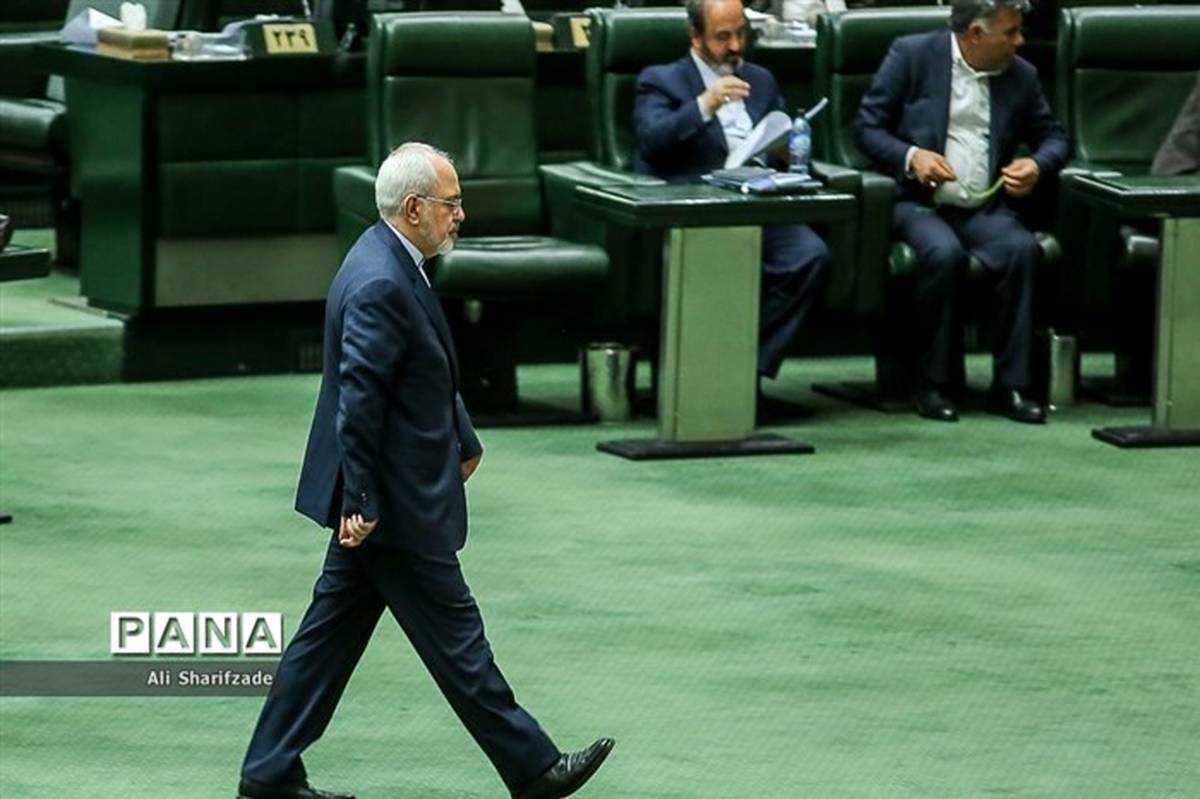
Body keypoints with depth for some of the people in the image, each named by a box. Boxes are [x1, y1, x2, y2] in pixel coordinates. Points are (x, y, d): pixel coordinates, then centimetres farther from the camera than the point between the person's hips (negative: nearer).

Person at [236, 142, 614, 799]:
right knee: (454, 635, 1)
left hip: (378, 498, 10)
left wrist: (462, 442, 24)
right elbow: (359, 401, -25)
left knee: (334, 628, 12)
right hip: (393, 500, -10)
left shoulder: (389, 262, 9)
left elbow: (429, 374, 21)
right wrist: (361, 503, -24)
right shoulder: (379, 286, -23)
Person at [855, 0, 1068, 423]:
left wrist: (1038, 165, -4)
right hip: (919, 202, -3)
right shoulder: (912, 55, 0)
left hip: (986, 208, 3)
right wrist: (910, 156, -17)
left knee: (1022, 248, -29)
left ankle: (1010, 385, -22)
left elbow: (1053, 137, 20)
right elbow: (867, 126, 1)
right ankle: (931, 384, -20)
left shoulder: (1021, 76, 10)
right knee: (944, 252, -35)